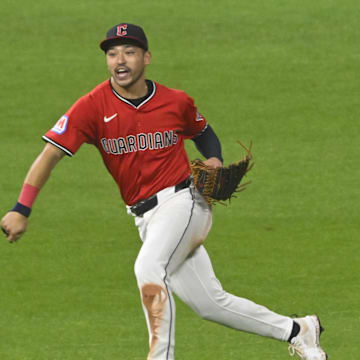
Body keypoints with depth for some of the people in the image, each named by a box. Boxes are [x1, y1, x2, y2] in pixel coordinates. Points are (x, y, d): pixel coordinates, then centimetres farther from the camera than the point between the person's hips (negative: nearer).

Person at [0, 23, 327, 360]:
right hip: (145, 218, 3)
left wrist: (214, 160, -2)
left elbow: (203, 132, 20)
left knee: (148, 268, -30)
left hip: (184, 202, -3)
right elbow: (50, 154, -16)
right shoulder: (93, 107, -7)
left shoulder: (176, 103, -2)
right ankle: (297, 330, 24)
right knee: (210, 303, 7)